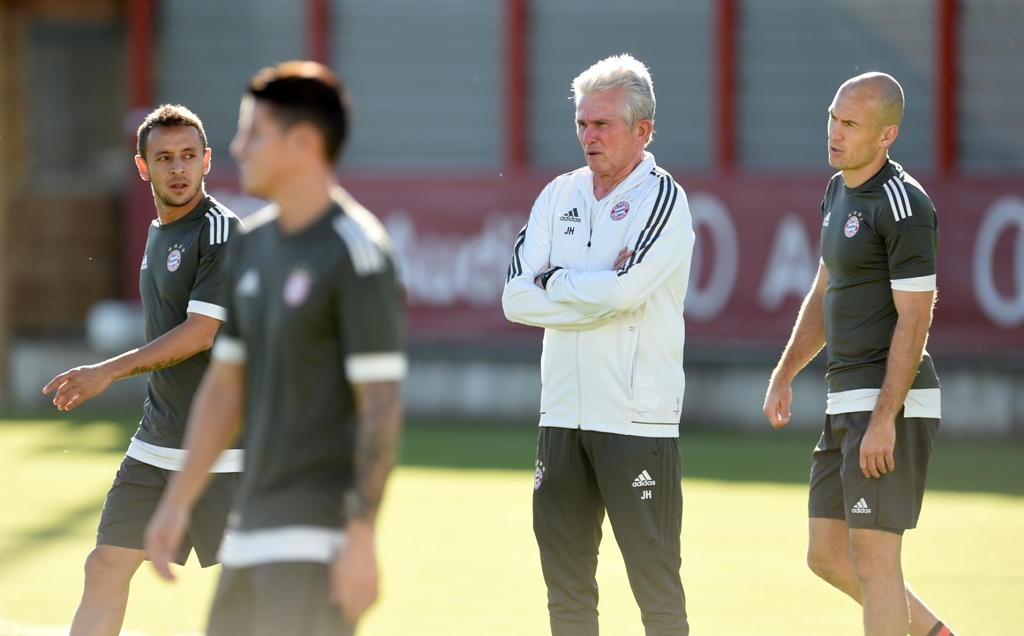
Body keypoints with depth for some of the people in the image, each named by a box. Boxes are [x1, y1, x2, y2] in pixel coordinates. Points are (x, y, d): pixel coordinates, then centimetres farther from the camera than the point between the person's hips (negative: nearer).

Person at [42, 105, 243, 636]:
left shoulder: (220, 232, -13)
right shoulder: (159, 233, 14)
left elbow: (200, 334, -19)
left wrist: (108, 372, -18)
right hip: (155, 446, 8)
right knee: (105, 570, 4)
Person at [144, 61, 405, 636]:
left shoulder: (358, 252, -13)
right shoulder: (254, 246, 12)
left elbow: (382, 406, -17)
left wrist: (362, 537, -21)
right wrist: (178, 502, 15)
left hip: (320, 524, -9)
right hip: (253, 523, 9)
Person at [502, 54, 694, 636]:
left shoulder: (662, 199, -4)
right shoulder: (559, 196, 13)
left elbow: (620, 291, -19)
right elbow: (517, 298, 3)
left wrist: (554, 280, -3)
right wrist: (596, 292, -8)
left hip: (637, 419, -6)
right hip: (564, 413, 6)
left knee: (655, 582, -6)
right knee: (565, 581, 9)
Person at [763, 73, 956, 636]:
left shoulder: (903, 204, -15)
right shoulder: (839, 191, 15)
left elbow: (914, 318, -18)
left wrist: (883, 420, -22)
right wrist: (783, 376, 19)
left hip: (893, 400, -10)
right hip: (847, 400, 10)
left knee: (873, 561, -8)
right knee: (828, 557, 13)